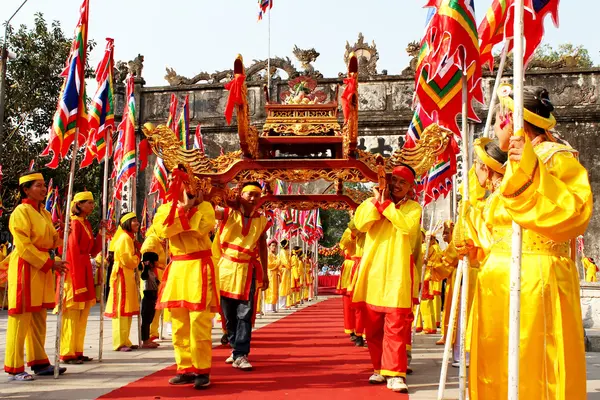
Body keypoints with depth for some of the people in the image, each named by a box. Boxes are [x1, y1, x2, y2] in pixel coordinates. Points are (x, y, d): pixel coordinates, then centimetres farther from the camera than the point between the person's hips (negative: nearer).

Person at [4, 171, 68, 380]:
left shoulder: (44, 213, 15)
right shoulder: (21, 211, -10)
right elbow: (24, 246, -17)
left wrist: (60, 233, -2)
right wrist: (50, 263, -18)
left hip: (43, 268, 8)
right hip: (26, 267, -8)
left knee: (39, 318, 12)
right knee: (21, 317, -5)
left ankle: (39, 362, 19)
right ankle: (14, 368, 0)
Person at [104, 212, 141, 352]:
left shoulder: (130, 238, 19)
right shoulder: (125, 238, -13)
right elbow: (128, 260, -18)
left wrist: (135, 259, 2)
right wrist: (137, 258, -1)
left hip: (128, 276, 10)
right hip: (122, 276, -10)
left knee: (127, 310, 12)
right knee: (121, 310, -8)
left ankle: (125, 341, 18)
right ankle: (120, 343, -7)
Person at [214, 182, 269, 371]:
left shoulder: (261, 221, 3)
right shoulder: (229, 213, -3)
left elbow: (262, 247, 12)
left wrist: (265, 273, 12)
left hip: (247, 270, 0)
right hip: (226, 268, 0)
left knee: (245, 314, -8)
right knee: (228, 313, 10)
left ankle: (240, 355, -6)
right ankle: (235, 348, 26)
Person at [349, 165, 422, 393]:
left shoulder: (413, 207, 8)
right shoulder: (372, 202, 13)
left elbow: (407, 226, -14)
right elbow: (360, 224, -6)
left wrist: (386, 205, -9)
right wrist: (377, 201, -9)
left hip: (398, 273, -2)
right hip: (373, 272, 2)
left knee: (396, 325, -9)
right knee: (373, 325, 7)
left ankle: (395, 373, -7)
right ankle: (380, 368, 21)